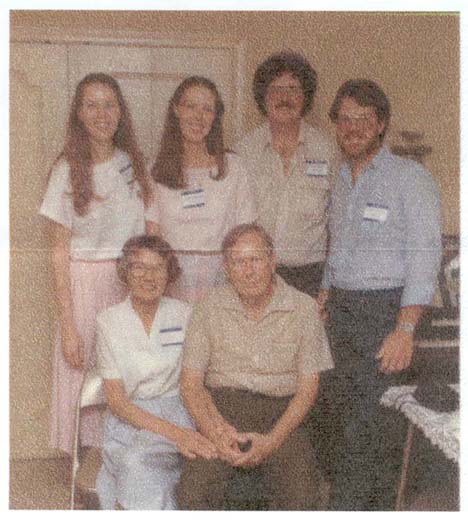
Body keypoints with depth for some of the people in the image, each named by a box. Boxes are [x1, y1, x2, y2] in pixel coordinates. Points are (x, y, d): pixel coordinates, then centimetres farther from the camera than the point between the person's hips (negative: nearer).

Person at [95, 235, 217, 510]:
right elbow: (117, 401, -5)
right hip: (129, 419, -1)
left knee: (139, 459, -28)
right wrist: (174, 432, -18)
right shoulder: (109, 321, 0)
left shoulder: (184, 315, 3)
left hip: (176, 413, 1)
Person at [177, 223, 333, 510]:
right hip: (221, 405, 0)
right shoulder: (211, 307, 3)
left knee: (301, 497, -24)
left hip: (281, 411, 0)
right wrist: (216, 433, -15)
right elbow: (191, 382, 3)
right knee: (193, 494, -25)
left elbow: (308, 387, 1)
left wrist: (272, 440, -13)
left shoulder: (304, 308, 1)